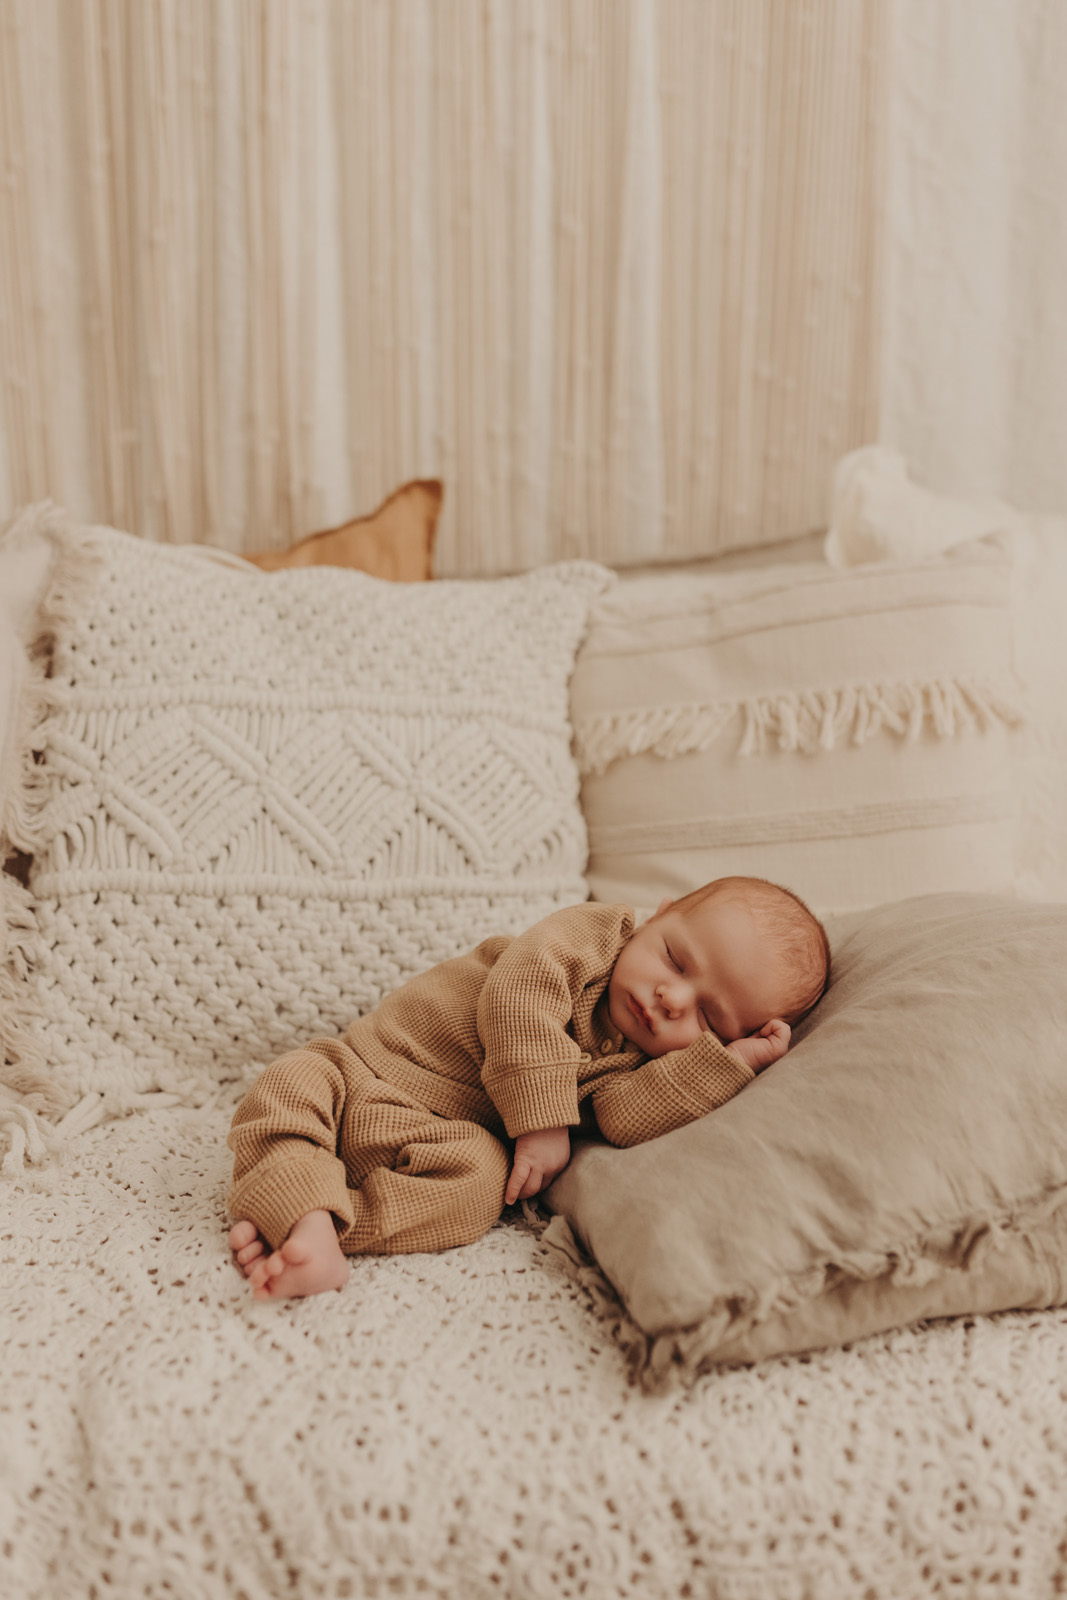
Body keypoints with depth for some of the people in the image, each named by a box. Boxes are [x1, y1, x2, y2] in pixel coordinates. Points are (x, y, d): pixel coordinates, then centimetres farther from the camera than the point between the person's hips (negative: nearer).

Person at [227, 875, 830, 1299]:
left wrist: (732, 1061, -28)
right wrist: (544, 1120, -27)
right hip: (365, 1062, -1)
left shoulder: (643, 1063, -2)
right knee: (288, 1090, -24)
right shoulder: (593, 932, -10)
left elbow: (623, 1119, -23)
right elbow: (517, 999, -24)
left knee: (480, 1181, -30)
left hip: (451, 1136, 1)